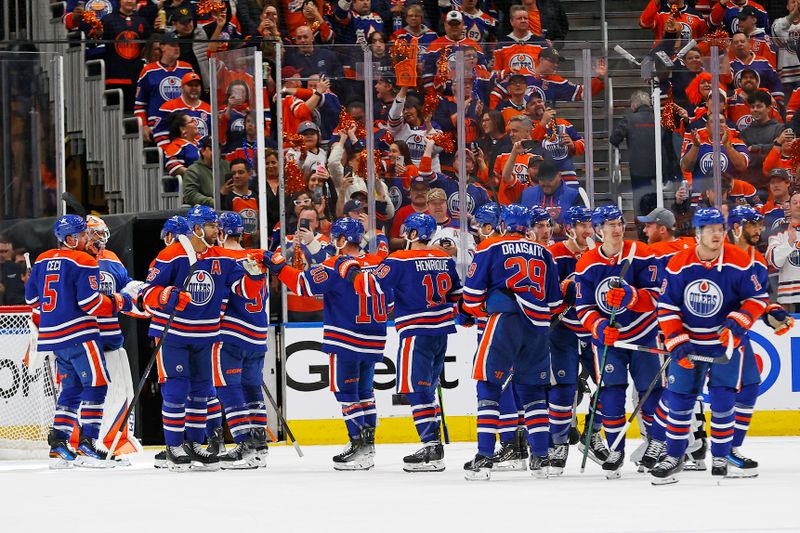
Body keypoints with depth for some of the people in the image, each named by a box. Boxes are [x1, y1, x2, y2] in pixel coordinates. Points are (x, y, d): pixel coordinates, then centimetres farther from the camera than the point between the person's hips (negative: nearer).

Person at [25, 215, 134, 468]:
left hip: (52, 334, 8)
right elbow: (90, 303, -16)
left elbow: (32, 297, 19)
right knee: (96, 384, -4)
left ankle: (58, 446, 13)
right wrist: (120, 302, -3)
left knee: (71, 388, 16)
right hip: (78, 333, -8)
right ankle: (87, 445, -11)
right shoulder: (83, 262, -11)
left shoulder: (42, 260, 12)